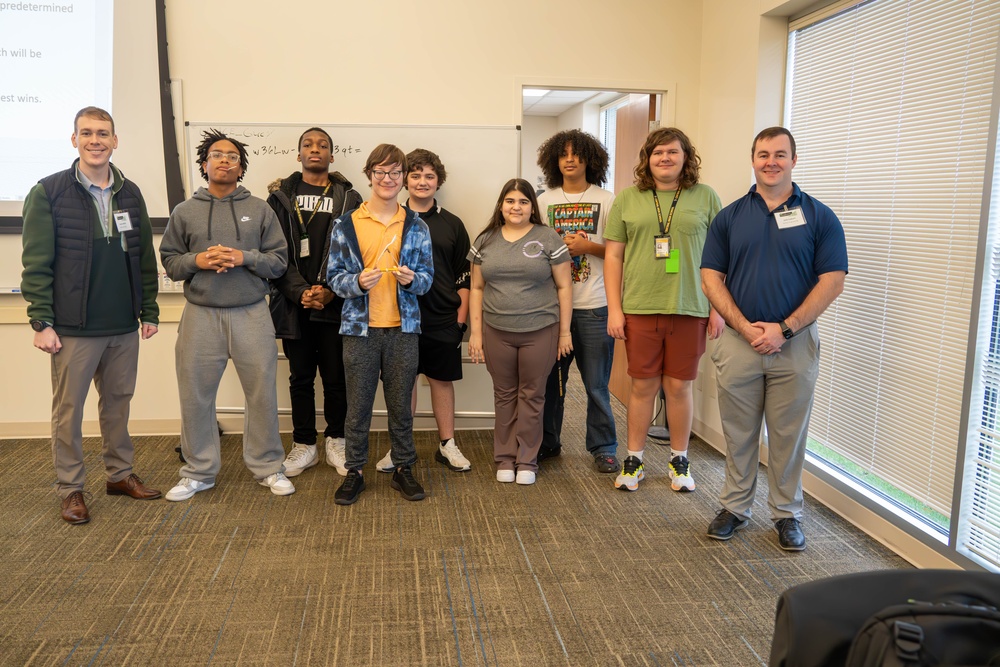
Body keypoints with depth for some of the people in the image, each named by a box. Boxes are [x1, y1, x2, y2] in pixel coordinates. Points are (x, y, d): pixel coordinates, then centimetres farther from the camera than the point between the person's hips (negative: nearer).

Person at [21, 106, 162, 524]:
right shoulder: (49, 192, -4)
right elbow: (36, 264, -6)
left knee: (118, 402, 14)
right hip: (74, 329, -4)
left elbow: (145, 259, 12)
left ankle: (120, 474, 28)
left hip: (124, 328, 4)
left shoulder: (130, 193, 9)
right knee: (69, 410, 5)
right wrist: (42, 321, -11)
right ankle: (70, 489, 17)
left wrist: (149, 311, 9)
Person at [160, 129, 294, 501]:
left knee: (262, 393, 4)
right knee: (196, 395, 7)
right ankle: (198, 472, 23)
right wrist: (197, 261, -11)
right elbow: (169, 262, 8)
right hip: (200, 315, 1)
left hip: (252, 314, -1)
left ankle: (268, 467, 20)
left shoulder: (260, 210, 6)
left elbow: (279, 261, 2)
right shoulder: (185, 212, 8)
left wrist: (245, 257, -13)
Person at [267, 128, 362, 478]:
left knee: (336, 377, 5)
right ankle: (304, 445, 21)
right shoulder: (281, 196, 7)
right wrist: (300, 292, -13)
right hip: (294, 303, 1)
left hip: (336, 303, -1)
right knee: (300, 377, 10)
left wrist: (330, 291, -13)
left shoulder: (348, 198, 5)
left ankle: (336, 441, 21)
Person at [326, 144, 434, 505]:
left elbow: (428, 275, 5)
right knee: (358, 405, 5)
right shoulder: (345, 224, 1)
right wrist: (358, 282, -20)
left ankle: (403, 469, 24)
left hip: (403, 327, 1)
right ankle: (354, 472, 19)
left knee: (401, 404, 9)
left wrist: (412, 279, -17)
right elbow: (333, 275, 0)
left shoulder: (416, 226, 6)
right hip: (360, 327, -1)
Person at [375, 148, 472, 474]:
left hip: (443, 320, 0)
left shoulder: (452, 224, 5)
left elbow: (463, 276, 6)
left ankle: (447, 445, 22)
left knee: (442, 380, 9)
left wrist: (461, 318, 0)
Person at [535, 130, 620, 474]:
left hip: (594, 306, -2)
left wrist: (588, 246, -14)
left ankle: (603, 448, 18)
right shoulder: (544, 201, 9)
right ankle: (547, 442, 26)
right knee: (551, 379, 11)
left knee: (596, 384, 4)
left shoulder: (607, 200, 1)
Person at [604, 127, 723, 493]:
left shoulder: (706, 197, 4)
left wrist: (719, 308, -1)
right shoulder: (628, 198, 5)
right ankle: (634, 459, 22)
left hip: (690, 310, 0)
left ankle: (679, 460, 25)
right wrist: (614, 308, -1)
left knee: (679, 386, 8)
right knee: (643, 385, 8)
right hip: (640, 309, 1)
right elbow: (613, 255, 5)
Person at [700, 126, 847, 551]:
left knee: (788, 435, 9)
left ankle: (787, 513, 25)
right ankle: (734, 507, 25)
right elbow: (711, 278, 1)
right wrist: (746, 328, -11)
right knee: (738, 433, 10)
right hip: (738, 341, 1)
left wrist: (784, 329, -13)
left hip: (795, 343, -1)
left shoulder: (818, 217, 1)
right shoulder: (729, 217, 5)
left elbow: (832, 281, -4)